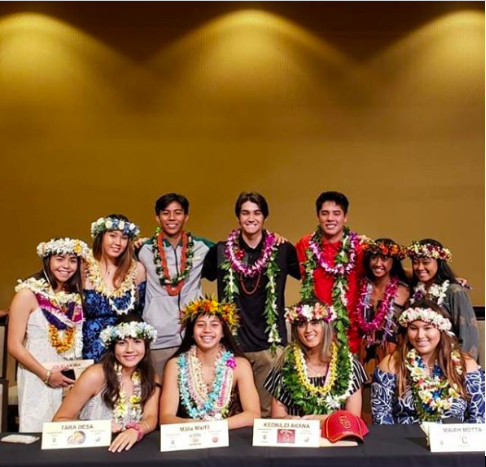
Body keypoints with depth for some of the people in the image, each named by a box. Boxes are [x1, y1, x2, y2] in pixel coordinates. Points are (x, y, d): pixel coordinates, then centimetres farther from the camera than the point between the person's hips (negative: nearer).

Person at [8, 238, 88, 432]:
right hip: (39, 381, -5)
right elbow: (14, 346, -11)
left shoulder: (75, 296, 8)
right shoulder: (29, 294, -8)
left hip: (70, 379, 5)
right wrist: (46, 374, -13)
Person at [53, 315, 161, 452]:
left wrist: (135, 431, -32)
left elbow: (151, 418, -11)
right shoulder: (96, 375, -11)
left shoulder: (151, 379, 3)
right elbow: (59, 421, -7)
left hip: (124, 449, 1)